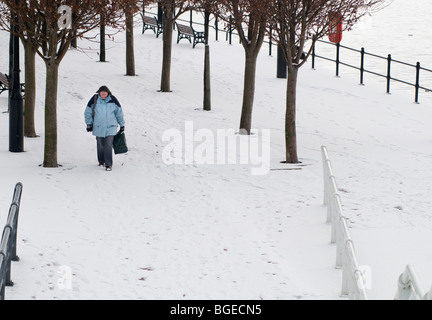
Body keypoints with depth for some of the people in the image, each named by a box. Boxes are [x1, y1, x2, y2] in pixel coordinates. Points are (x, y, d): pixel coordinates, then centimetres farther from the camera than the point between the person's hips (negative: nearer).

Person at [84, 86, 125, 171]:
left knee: (108, 146, -11)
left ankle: (108, 165, -7)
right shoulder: (94, 100, -5)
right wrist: (89, 124, 4)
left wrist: (122, 124, 13)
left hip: (110, 127, -1)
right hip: (98, 128, 1)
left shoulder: (113, 100, -4)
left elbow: (119, 112, 7)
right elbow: (88, 112, 6)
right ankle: (101, 161, 33)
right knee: (100, 145, 12)